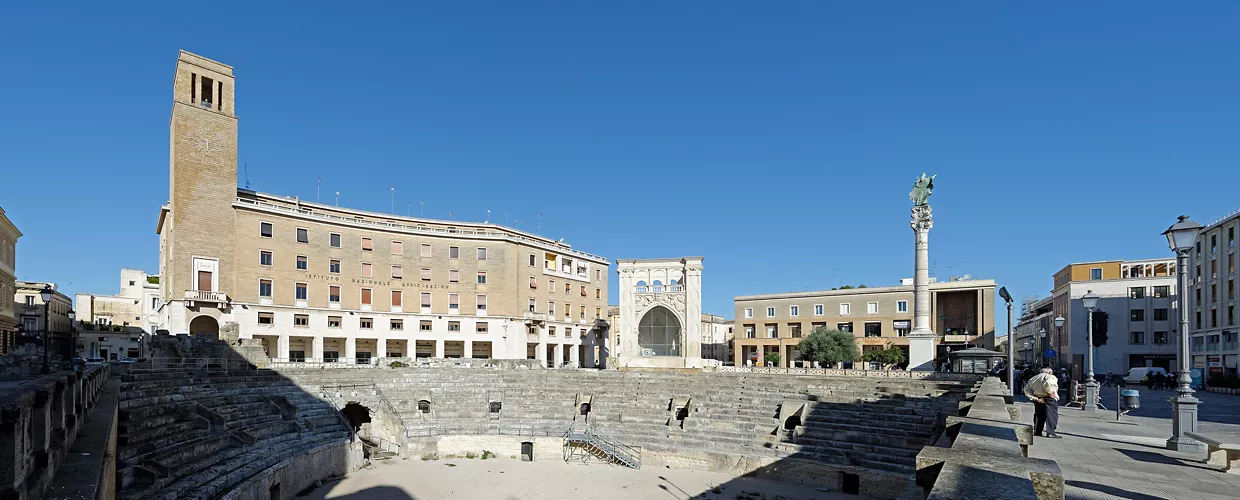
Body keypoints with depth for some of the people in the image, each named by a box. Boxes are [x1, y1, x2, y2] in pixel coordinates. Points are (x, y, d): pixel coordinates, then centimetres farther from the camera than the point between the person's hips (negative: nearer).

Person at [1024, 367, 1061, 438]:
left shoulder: (1034, 378, 19)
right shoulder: (1051, 377, 0)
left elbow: (1027, 390, 6)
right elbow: (1048, 383, -27)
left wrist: (1035, 398, 0)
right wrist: (1050, 392, -16)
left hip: (1038, 397, 6)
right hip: (1049, 398, -6)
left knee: (1039, 414, 17)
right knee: (1052, 414, 0)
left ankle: (1037, 431, 20)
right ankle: (1050, 432, -5)